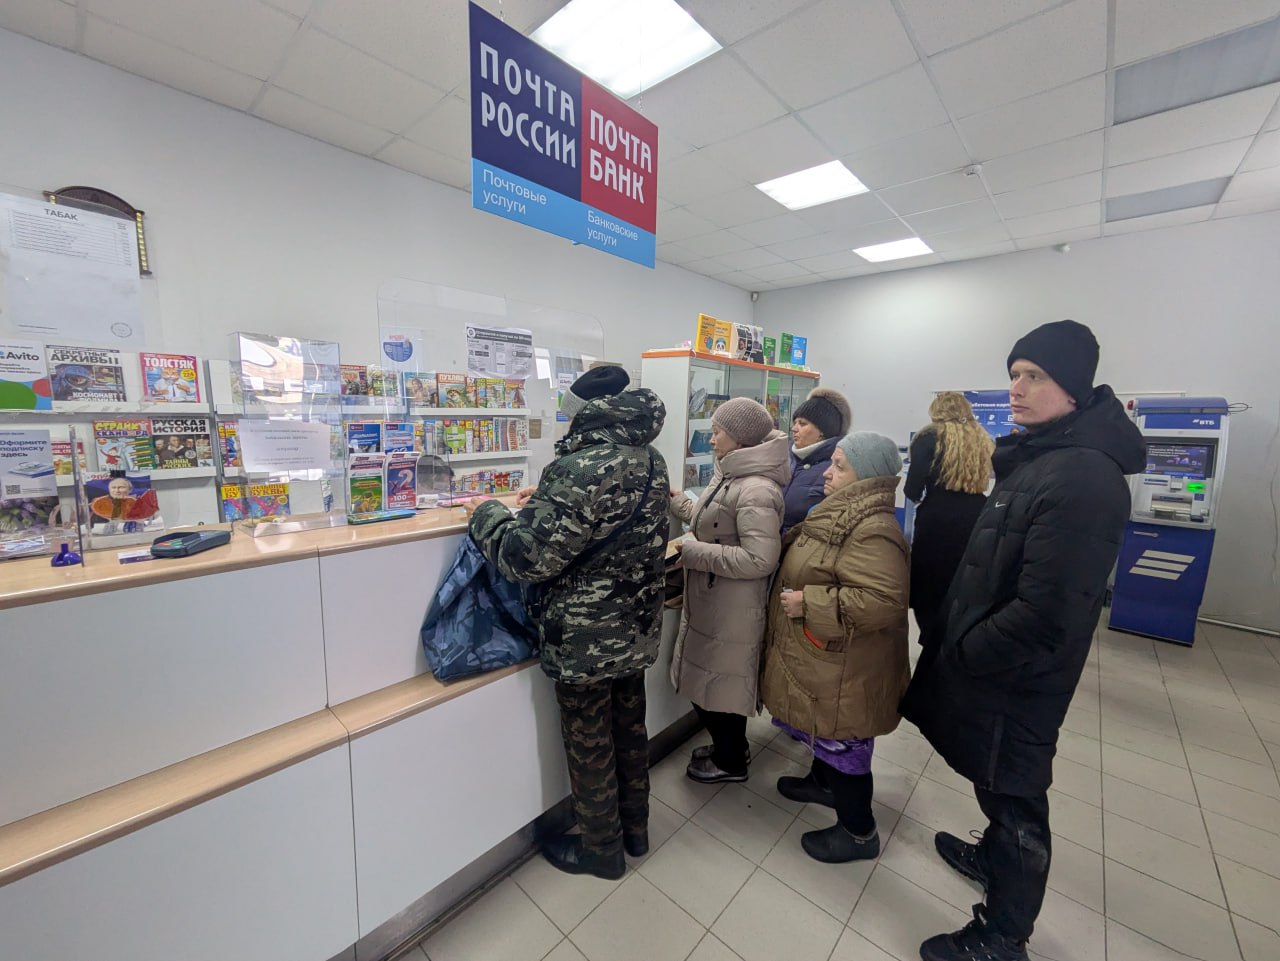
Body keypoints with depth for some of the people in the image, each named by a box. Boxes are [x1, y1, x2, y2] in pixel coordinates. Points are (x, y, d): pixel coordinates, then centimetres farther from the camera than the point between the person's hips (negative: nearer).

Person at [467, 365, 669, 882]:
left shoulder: (579, 470, -27)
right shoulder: (651, 461, 0)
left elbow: (531, 558, -25)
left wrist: (488, 514, -8)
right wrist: (545, 499, 12)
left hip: (586, 638, -7)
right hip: (637, 627, 8)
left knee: (589, 743, 16)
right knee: (629, 727, 25)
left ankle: (601, 849, 40)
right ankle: (634, 829, 48)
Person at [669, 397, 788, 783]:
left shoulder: (756, 490, -24)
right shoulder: (729, 476, 7)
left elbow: (759, 559, -29)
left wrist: (695, 553, -25)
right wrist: (676, 501, 16)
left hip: (731, 609, -9)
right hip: (711, 602, 10)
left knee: (721, 683, 10)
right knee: (711, 679, 23)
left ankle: (730, 761, 36)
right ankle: (730, 747, 46)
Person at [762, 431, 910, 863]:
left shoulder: (873, 530, -27)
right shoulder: (842, 514, 6)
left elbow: (882, 601, -35)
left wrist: (808, 603, -29)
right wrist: (799, 595, 9)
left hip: (843, 668, -10)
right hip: (818, 660, 10)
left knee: (843, 743, 9)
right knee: (822, 731, 28)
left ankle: (859, 832, 32)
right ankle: (823, 782, 52)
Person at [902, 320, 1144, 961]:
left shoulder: (1083, 477, -25)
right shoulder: (1038, 456, 7)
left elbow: (1043, 614, -29)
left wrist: (962, 653, -15)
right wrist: (955, 639, 13)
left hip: (1016, 676, -9)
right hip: (991, 661, 9)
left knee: (1012, 795, 11)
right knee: (1000, 783, 28)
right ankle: (994, 858, 53)